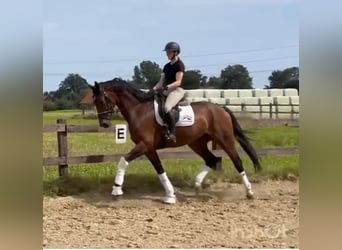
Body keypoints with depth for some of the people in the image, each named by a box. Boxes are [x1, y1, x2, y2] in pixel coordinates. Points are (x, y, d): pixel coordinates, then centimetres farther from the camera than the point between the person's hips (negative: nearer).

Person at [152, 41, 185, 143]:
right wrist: (154, 89, -2)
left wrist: (168, 86, -29)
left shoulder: (179, 64, -5)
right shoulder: (167, 66, 19)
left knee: (166, 107, -33)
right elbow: (161, 82, 15)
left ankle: (172, 134, -33)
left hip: (177, 90, -9)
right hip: (167, 91, 9)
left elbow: (178, 82, -14)